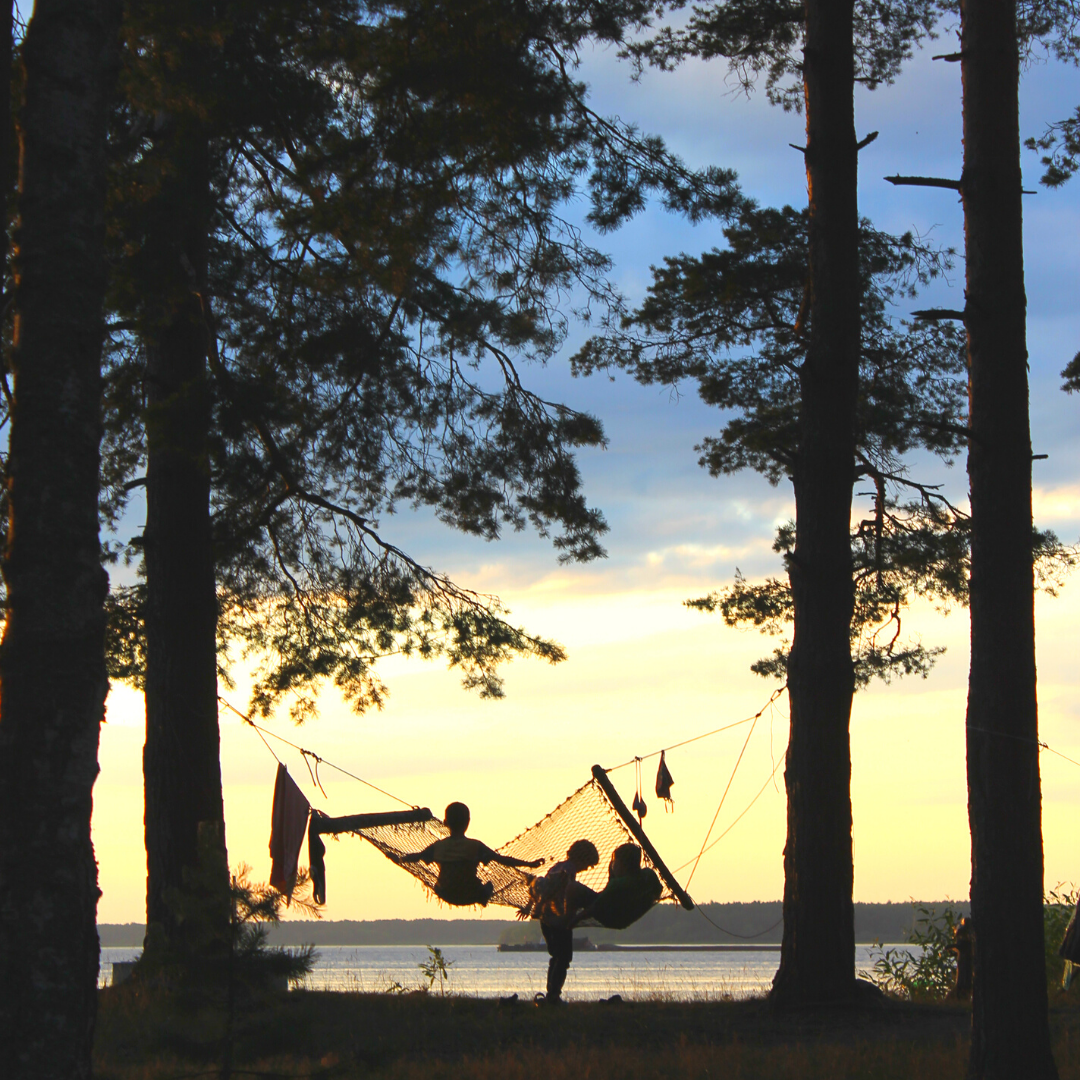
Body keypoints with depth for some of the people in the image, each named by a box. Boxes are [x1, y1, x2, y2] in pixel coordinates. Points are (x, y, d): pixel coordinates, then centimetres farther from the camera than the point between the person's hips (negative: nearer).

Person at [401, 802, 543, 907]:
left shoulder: (438, 847, -7)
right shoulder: (476, 846, -15)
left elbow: (417, 856, 8)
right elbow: (502, 860, -15)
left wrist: (401, 859, 29)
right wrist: (529, 864, -10)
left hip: (447, 896, 3)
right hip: (471, 896, -2)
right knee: (488, 885, 28)